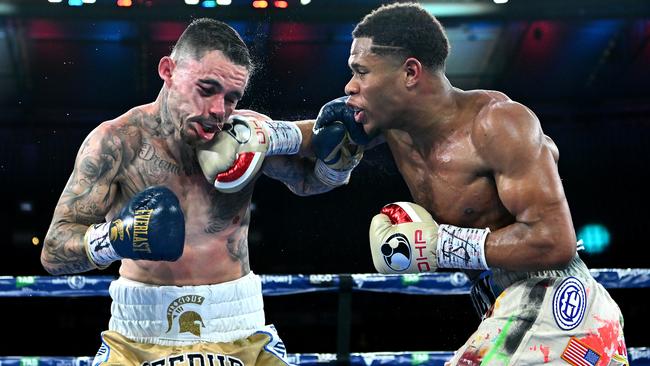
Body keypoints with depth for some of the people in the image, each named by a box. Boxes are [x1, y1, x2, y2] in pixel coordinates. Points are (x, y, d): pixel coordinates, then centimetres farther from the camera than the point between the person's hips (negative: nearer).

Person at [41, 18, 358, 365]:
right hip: (138, 336, -1)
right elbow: (53, 252, -10)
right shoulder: (116, 141, -8)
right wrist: (113, 238, -30)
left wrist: (280, 136, -12)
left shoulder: (246, 135, -4)